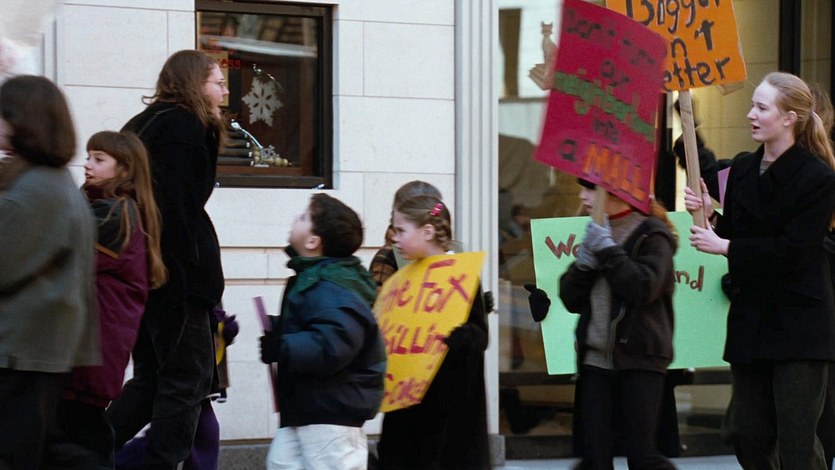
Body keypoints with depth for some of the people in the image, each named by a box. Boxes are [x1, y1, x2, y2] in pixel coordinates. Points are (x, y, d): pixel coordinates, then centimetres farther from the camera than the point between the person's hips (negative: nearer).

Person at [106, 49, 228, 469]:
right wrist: (188, 274, -22)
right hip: (173, 272, -9)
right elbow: (176, 207, -19)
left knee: (152, 376, 14)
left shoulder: (146, 123, 19)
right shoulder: (185, 125, -9)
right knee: (189, 374, -3)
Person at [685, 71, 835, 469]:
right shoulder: (742, 169, 8)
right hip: (750, 318, 7)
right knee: (747, 435, 10)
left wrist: (724, 247, -17)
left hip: (799, 323, -7)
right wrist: (709, 216, -6)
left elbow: (794, 250, -19)